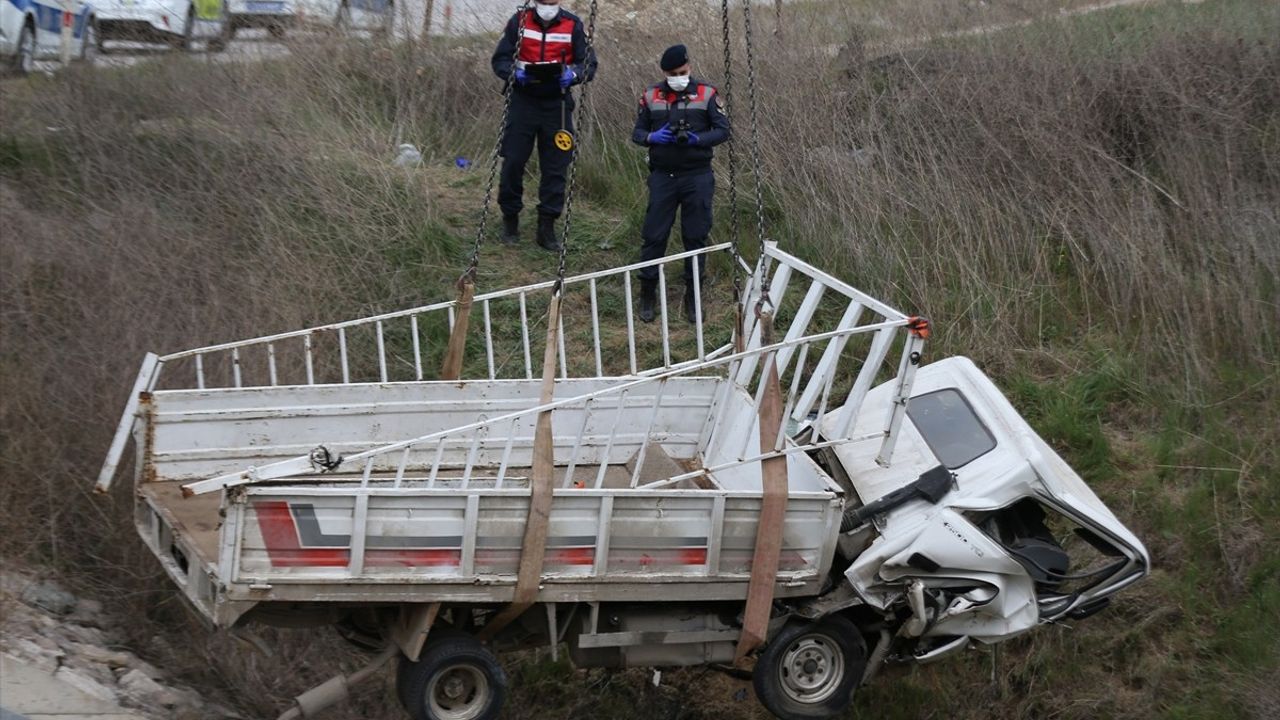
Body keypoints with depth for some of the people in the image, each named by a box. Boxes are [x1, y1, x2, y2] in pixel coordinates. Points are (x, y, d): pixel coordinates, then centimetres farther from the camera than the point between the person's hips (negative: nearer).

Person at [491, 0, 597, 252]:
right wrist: (514, 73, -19)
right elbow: (500, 59, 2)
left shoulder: (573, 25, -1)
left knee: (556, 165, 1)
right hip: (523, 100, 0)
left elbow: (589, 64, 2)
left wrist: (572, 75, -19)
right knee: (513, 161, 0)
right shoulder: (519, 21, -1)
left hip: (557, 104, 1)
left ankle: (547, 227, 8)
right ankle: (510, 219, 17)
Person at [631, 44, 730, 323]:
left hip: (698, 177, -1)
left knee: (696, 236, 4)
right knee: (654, 235, 0)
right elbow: (637, 132, 8)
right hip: (662, 176, 1)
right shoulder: (651, 96, 3)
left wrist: (698, 139, -19)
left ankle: (693, 296, 16)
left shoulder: (706, 94, -1)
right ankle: (647, 294, 11)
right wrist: (652, 137, -14)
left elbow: (723, 130, -2)